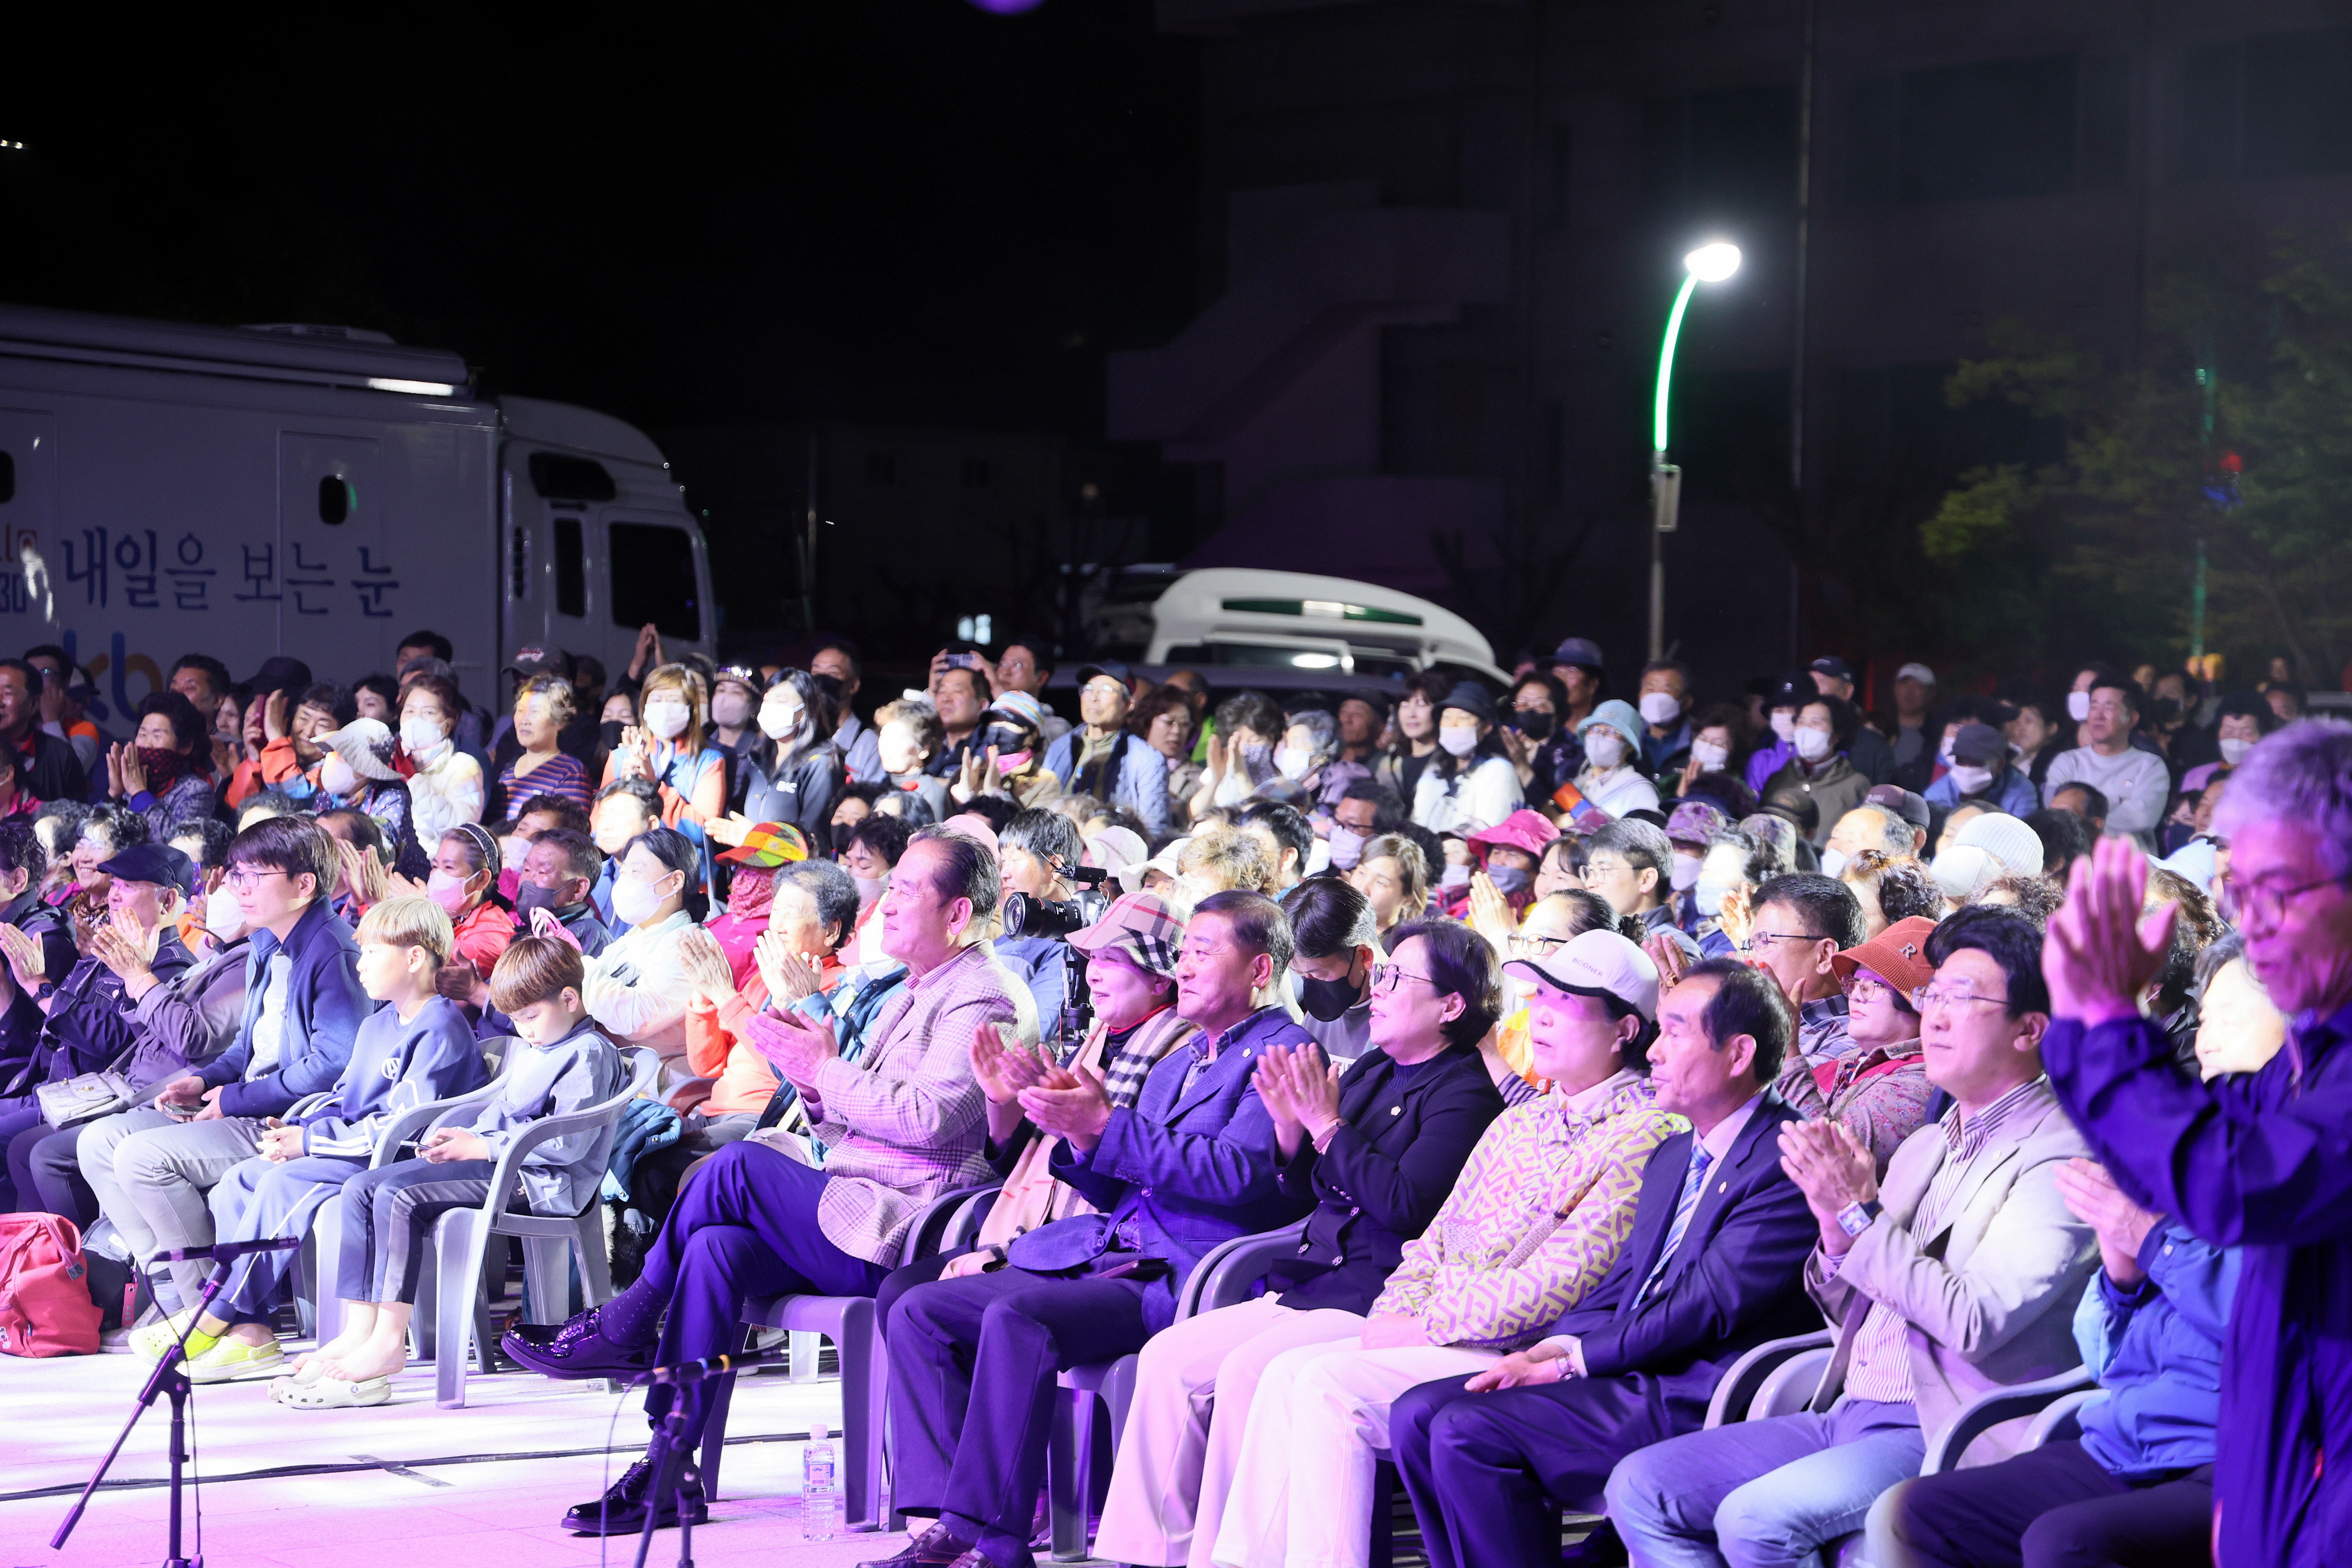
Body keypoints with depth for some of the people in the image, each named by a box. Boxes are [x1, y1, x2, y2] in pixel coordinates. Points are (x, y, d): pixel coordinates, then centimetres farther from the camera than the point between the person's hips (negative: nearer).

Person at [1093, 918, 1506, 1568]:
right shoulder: (1369, 1073, 17)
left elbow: (1406, 1205, -20)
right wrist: (1291, 1126, 1)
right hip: (1314, 1287, 9)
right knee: (1170, 1357, -6)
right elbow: (1308, 1193, 21)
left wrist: (1328, 1125, -14)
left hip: (1383, 1302, -9)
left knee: (1248, 1372, -28)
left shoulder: (1465, 1095, -8)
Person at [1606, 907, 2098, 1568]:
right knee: (1639, 1488, -3)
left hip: (1946, 1439, -9)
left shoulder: (2059, 1156, -9)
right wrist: (1835, 1224, 0)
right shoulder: (1923, 1148, 19)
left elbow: (1975, 1321, -19)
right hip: (1849, 1415, 9)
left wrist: (1861, 1213, -17)